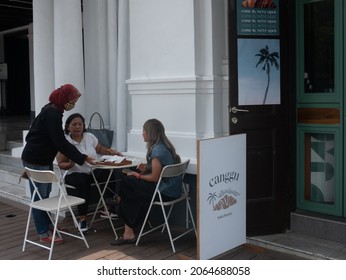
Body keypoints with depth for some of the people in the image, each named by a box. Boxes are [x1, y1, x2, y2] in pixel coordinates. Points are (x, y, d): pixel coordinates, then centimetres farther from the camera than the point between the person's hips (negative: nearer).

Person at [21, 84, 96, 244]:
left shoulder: (52, 110, 9)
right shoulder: (52, 114, -21)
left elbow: (59, 140, 16)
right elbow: (60, 142, -23)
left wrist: (81, 156, 15)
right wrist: (82, 158, -19)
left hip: (43, 159, 10)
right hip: (36, 160, -10)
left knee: (44, 194, 19)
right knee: (40, 196, -1)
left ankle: (47, 225, 33)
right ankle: (44, 234, 7)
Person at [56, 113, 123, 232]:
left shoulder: (90, 137, 6)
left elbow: (100, 149, 23)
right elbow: (61, 164, -3)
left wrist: (111, 152, 4)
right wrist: (70, 164, -25)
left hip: (95, 171, 3)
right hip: (75, 174, -3)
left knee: (111, 173, -27)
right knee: (81, 182, -38)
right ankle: (82, 219, -22)